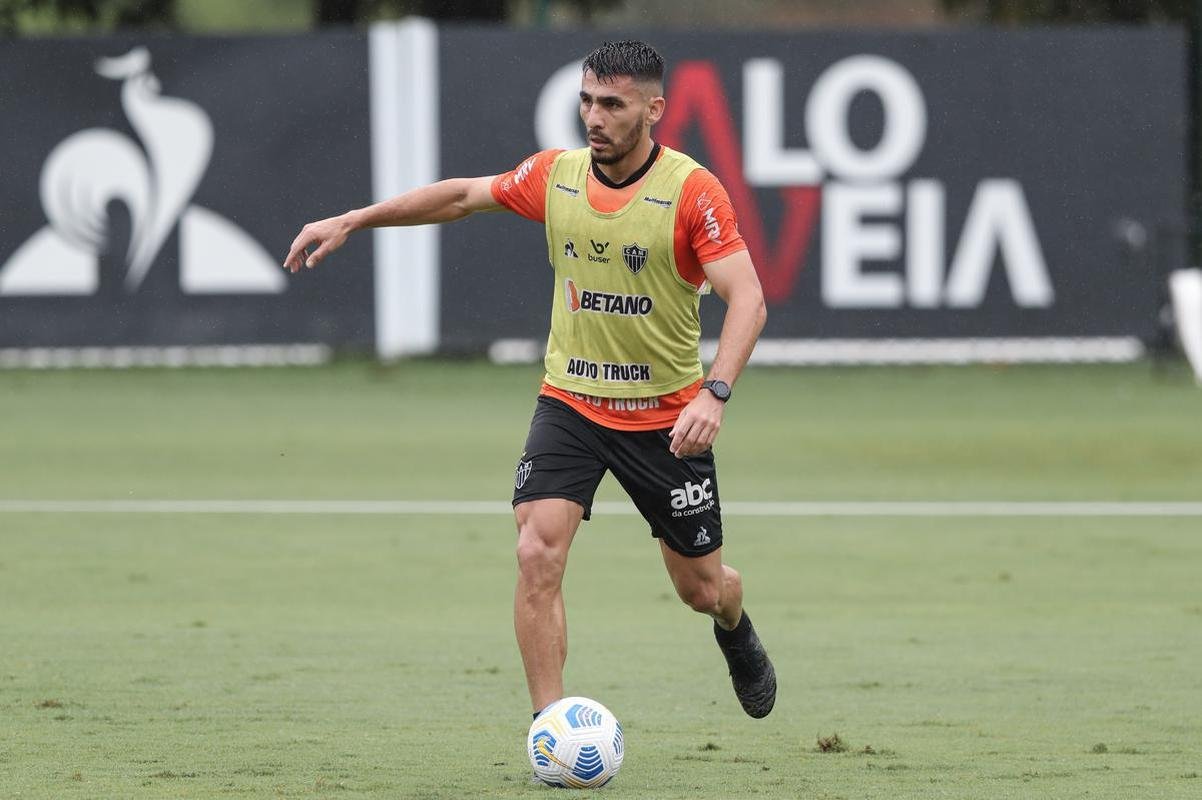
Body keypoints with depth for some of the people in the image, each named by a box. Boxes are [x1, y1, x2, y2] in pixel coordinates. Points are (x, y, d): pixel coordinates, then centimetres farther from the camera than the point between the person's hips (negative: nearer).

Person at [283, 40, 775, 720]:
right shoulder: (555, 175, -2)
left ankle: (735, 628, 49)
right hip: (570, 402, 3)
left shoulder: (693, 191, -16)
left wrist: (714, 394, -36)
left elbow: (748, 299, -22)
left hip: (666, 416, -2)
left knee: (702, 588, 10)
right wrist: (351, 222, 11)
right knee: (538, 555, -19)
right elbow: (464, 196, 13)